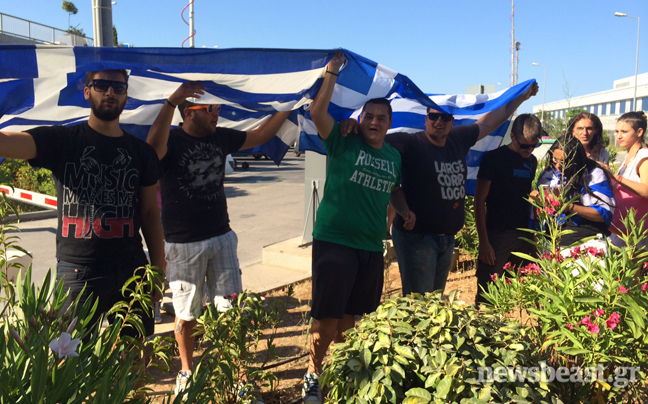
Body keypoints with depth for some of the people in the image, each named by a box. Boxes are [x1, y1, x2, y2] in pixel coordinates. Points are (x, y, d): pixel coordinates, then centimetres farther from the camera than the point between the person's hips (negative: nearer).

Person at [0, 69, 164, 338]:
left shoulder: (141, 152, 9)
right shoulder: (61, 141, 2)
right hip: (78, 272, -2)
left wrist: (159, 271, 8)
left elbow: (150, 212, 11)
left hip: (132, 271, 3)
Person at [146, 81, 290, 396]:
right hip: (183, 244, -4)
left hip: (221, 237, 5)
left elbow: (259, 136, 16)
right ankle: (187, 371, 32)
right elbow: (152, 148, -36)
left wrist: (287, 107, 10)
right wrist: (172, 101, -43)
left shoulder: (220, 138, 5)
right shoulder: (172, 141, -12)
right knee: (186, 315, 10)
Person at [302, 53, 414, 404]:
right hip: (334, 241, -5)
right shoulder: (343, 143, -3)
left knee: (352, 316, 16)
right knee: (328, 317, -3)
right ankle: (313, 374, 18)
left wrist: (404, 209, 14)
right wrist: (332, 73, -17)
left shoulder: (394, 156, 14)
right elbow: (317, 113, -18)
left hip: (372, 247, 5)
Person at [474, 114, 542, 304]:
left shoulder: (532, 161, 13)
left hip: (523, 236, 6)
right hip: (497, 235, -6)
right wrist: (483, 241, -13)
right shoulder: (494, 158, -7)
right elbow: (479, 201, -8)